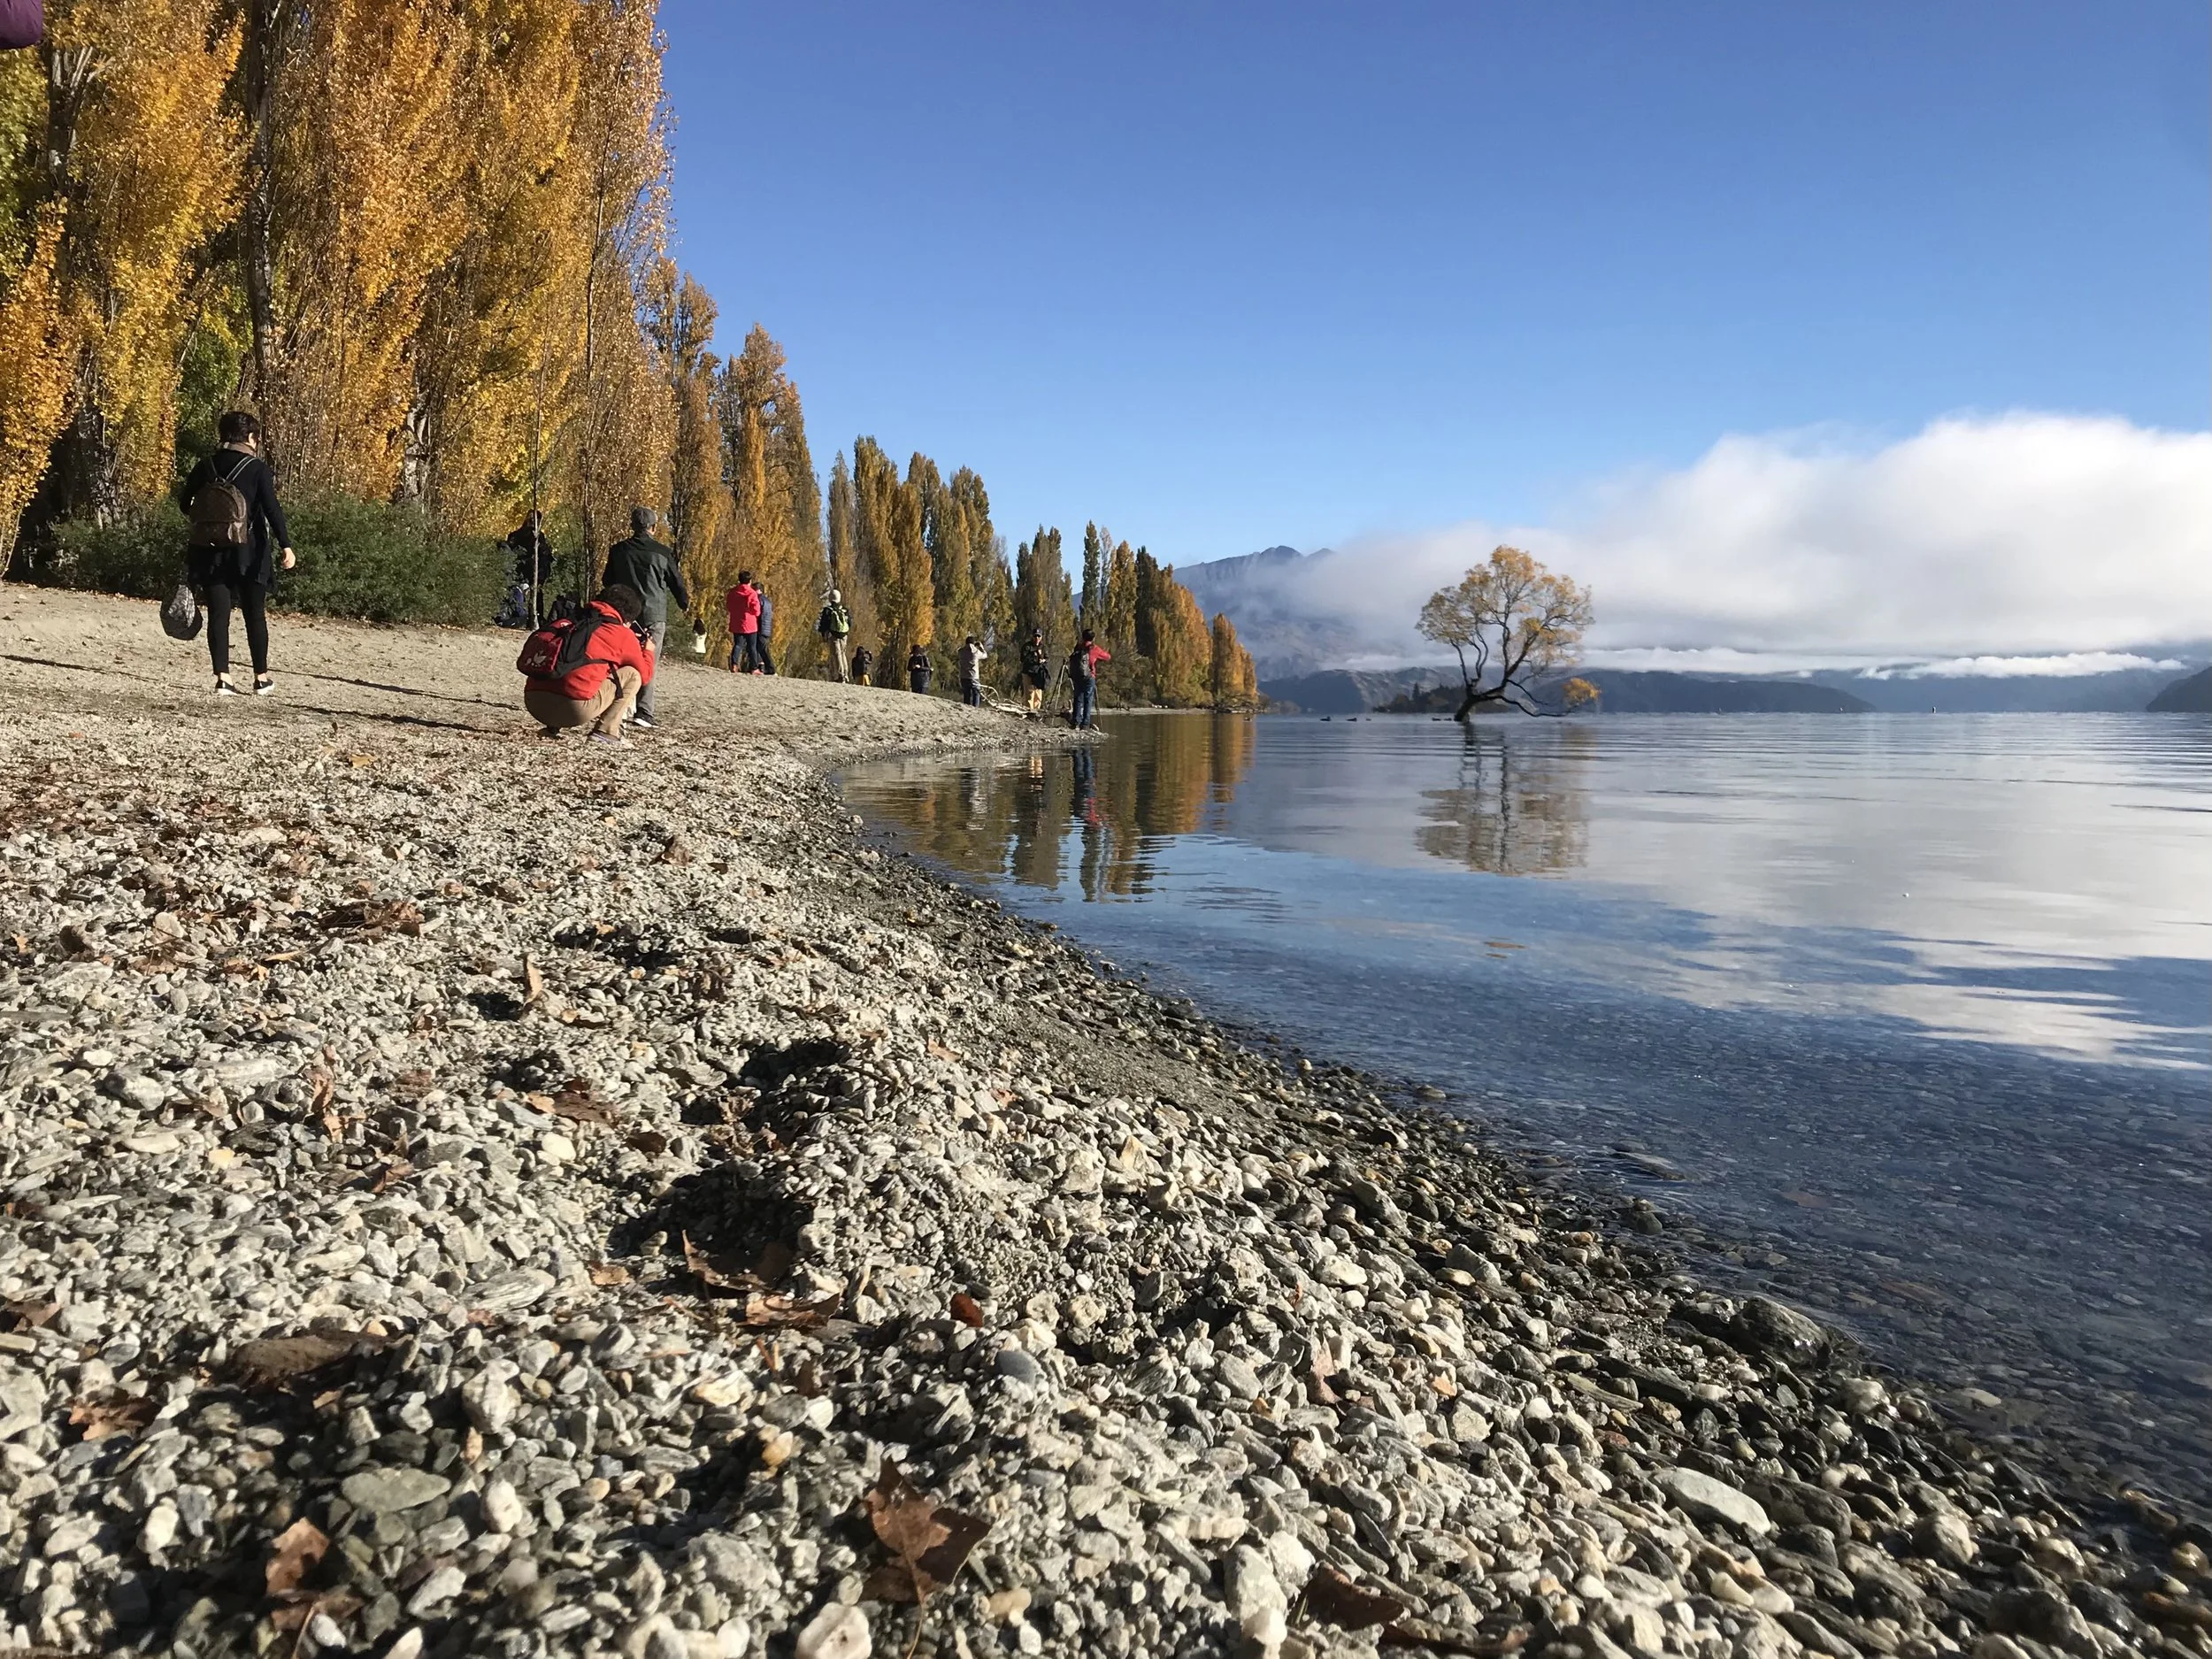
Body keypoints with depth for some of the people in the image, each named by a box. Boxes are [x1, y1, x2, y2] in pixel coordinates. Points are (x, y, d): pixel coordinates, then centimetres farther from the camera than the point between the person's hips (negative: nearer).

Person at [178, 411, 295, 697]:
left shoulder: (205, 467, 5)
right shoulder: (258, 469, -6)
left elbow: (185, 504, 9)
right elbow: (272, 509, -16)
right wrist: (286, 545, -18)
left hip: (209, 552, 3)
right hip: (248, 554, -3)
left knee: (218, 614, 4)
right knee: (255, 614, 8)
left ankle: (223, 678, -3)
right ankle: (261, 678, 14)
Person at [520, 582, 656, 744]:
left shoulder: (573, 624, 26)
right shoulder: (624, 635, 9)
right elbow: (645, 675, 21)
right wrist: (648, 651, 40)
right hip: (576, 707, -7)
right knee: (633, 674, 14)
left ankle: (555, 726, 19)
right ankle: (606, 731, 4)